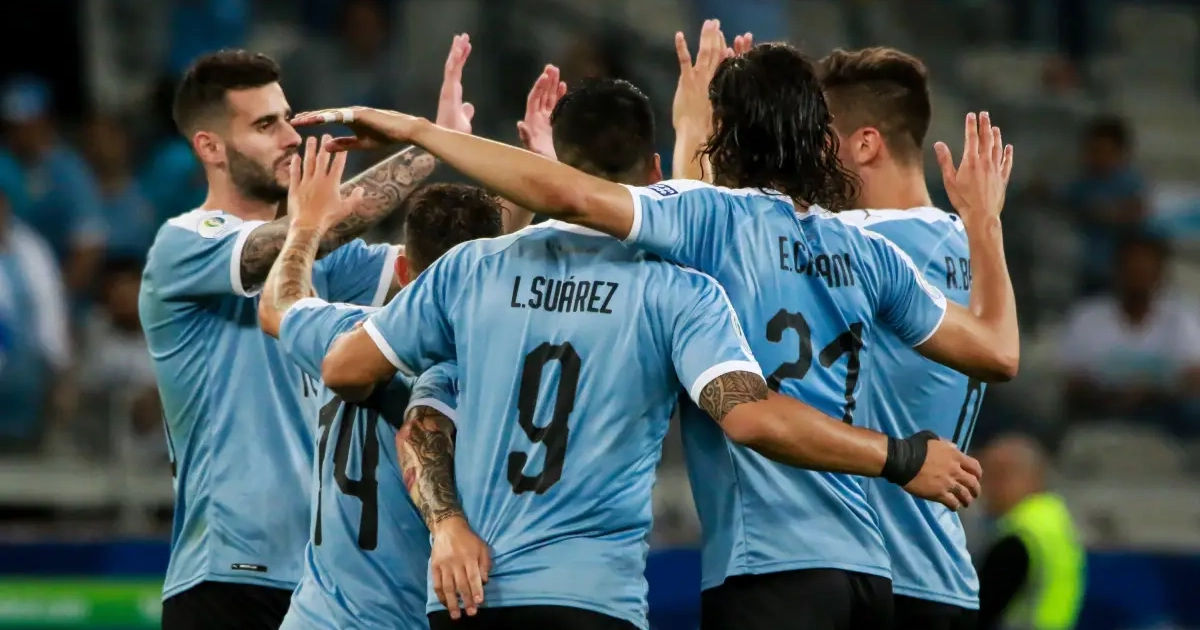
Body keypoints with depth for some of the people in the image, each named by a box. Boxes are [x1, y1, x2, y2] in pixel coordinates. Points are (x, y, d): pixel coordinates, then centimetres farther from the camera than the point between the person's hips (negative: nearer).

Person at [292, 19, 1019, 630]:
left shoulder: (713, 219, -3)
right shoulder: (869, 253, 12)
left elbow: (570, 195, -16)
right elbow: (998, 353, 19)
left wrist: (416, 130, -7)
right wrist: (984, 220, 34)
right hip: (865, 570, 6)